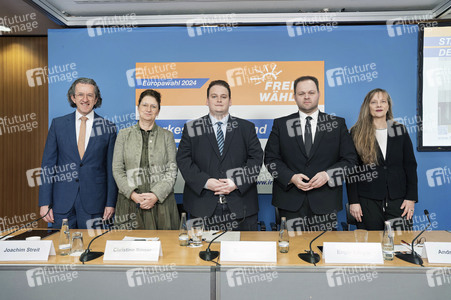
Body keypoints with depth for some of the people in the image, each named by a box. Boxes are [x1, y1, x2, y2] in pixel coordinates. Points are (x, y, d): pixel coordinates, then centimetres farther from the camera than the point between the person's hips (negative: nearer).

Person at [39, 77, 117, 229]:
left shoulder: (108, 127, -1)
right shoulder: (58, 124, 4)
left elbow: (112, 168, 0)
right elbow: (48, 164, 3)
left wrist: (111, 203, -2)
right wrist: (45, 202, -1)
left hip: (95, 204, -1)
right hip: (62, 204, 1)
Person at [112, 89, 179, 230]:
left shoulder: (167, 135, 7)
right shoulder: (124, 134, 9)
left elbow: (172, 170, 0)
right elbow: (117, 170, 4)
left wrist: (156, 195, -13)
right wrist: (133, 194, -10)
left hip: (161, 201, 0)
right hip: (130, 202, 1)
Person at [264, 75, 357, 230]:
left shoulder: (337, 124, 8)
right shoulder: (280, 124, 7)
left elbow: (350, 159, 5)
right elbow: (271, 158, 3)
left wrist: (327, 175, -12)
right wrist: (291, 177, -12)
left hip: (325, 202, 0)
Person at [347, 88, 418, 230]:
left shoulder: (400, 130, 8)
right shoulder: (357, 133, 0)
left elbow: (410, 165, 8)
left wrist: (411, 198, 1)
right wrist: (353, 201, -7)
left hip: (398, 200, 2)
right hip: (367, 201, -2)